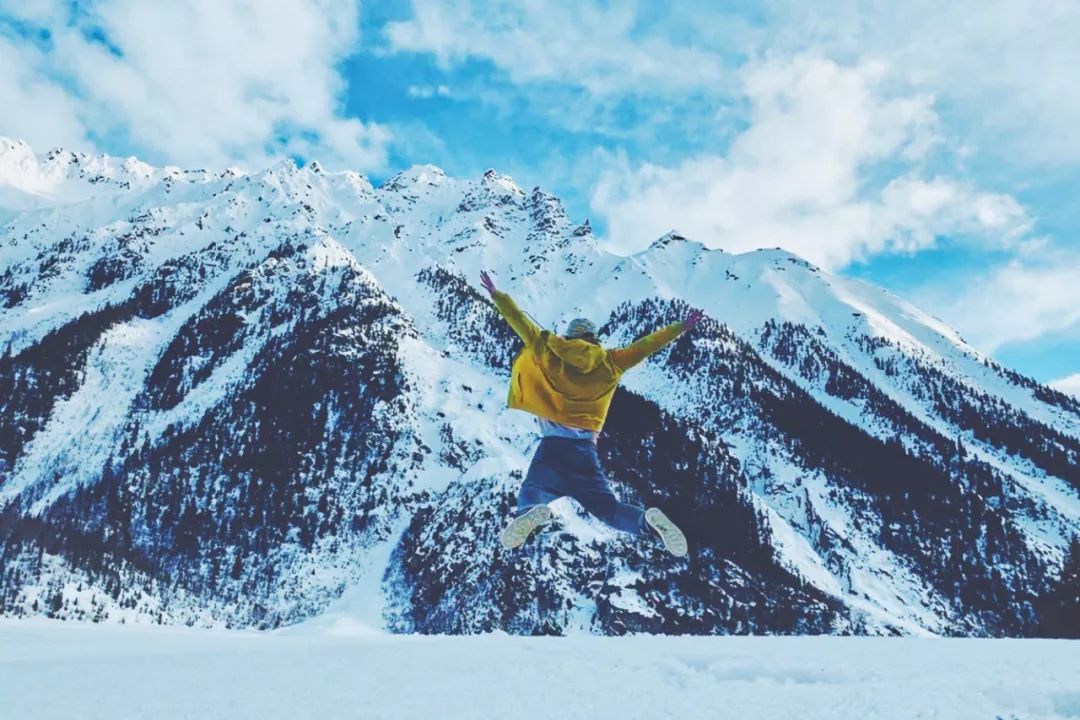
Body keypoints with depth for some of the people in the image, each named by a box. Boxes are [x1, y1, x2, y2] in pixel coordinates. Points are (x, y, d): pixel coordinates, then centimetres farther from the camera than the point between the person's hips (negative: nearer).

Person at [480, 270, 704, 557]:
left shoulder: (549, 353, 9)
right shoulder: (609, 363, 11)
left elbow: (520, 322, 15)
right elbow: (645, 346, 15)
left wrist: (496, 295, 28)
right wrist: (681, 327, 26)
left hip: (553, 444, -1)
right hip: (584, 447, 2)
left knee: (531, 495, 3)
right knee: (607, 507, 6)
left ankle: (530, 513, -36)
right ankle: (647, 519, -26)